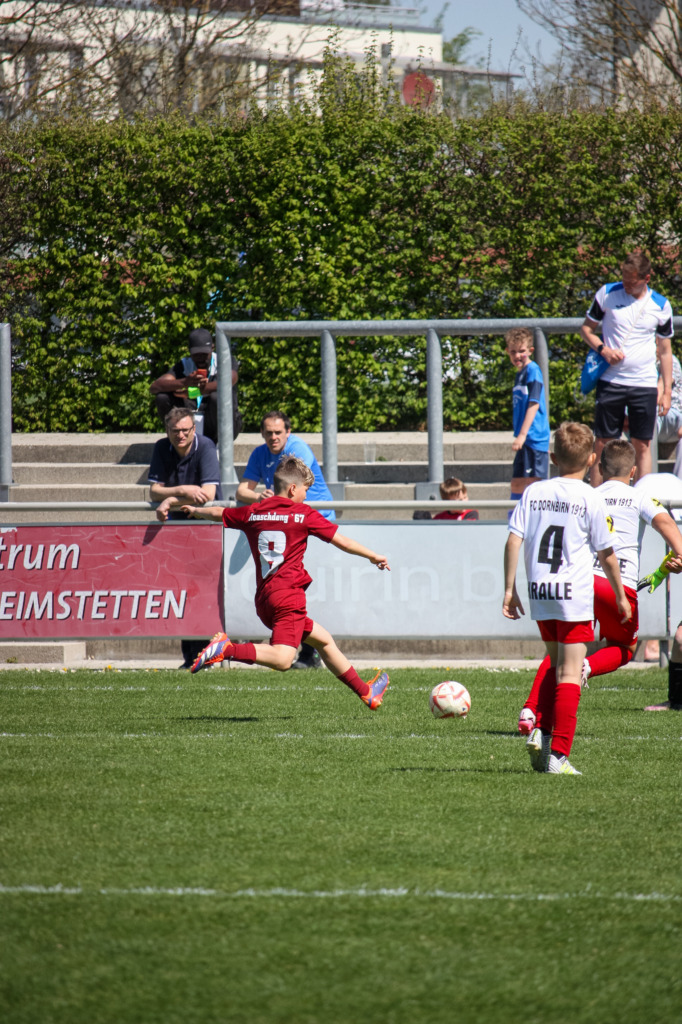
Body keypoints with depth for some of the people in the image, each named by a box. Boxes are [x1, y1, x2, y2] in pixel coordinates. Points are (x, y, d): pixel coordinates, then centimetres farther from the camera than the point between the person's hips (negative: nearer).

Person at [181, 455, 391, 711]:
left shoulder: (253, 512, 13)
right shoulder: (303, 514, 0)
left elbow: (219, 513, 30)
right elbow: (342, 542, 4)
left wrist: (195, 510, 52)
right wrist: (374, 557, 18)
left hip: (264, 599, 8)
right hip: (288, 594, -8)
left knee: (323, 640, 20)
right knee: (282, 659, -20)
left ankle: (364, 691, 28)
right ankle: (227, 649, -33)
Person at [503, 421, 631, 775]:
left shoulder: (533, 492, 5)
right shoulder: (591, 498, -5)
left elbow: (513, 540, 1)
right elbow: (606, 555, 0)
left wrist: (509, 589, 7)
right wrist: (620, 596, 12)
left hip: (539, 593, 4)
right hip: (574, 594, -4)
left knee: (556, 665, 22)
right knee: (569, 675, -2)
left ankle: (541, 731, 7)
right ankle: (558, 755, -6)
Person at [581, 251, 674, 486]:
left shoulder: (661, 306, 3)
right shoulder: (607, 294, 1)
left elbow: (665, 350, 11)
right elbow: (587, 328, 9)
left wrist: (667, 390, 6)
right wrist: (602, 349, -11)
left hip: (645, 385, 1)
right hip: (610, 381, 0)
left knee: (642, 445, 0)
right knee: (603, 444, 0)